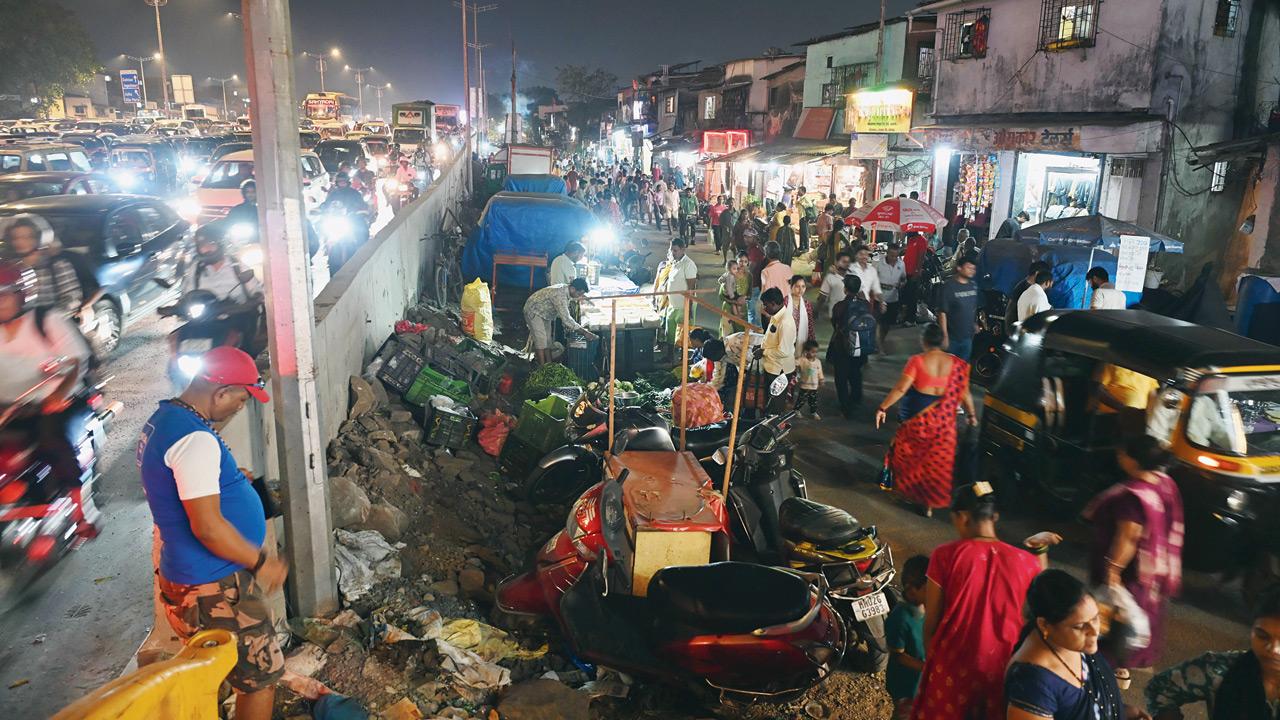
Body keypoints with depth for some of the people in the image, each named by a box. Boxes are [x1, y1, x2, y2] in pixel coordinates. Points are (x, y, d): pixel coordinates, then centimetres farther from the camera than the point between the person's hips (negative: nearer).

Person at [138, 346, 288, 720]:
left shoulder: (162, 419, 7)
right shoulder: (196, 439, -26)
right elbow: (208, 527, -27)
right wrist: (261, 562, -16)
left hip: (184, 575, 10)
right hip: (214, 591, -10)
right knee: (262, 677, 4)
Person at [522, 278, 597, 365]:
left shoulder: (565, 290, -7)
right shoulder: (560, 295, -36)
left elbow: (565, 314, 7)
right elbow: (566, 319, -39)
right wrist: (585, 332, -37)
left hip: (544, 313, 10)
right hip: (533, 312, -9)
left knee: (547, 340, 9)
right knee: (541, 341, -12)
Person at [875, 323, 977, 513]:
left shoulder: (917, 361, -16)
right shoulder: (956, 364, -6)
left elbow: (900, 389, -18)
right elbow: (964, 393, 0)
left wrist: (883, 408, -10)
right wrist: (971, 414, 15)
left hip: (919, 417, -2)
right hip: (943, 420, 2)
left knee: (913, 454, 21)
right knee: (937, 461, 15)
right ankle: (930, 502, 22)